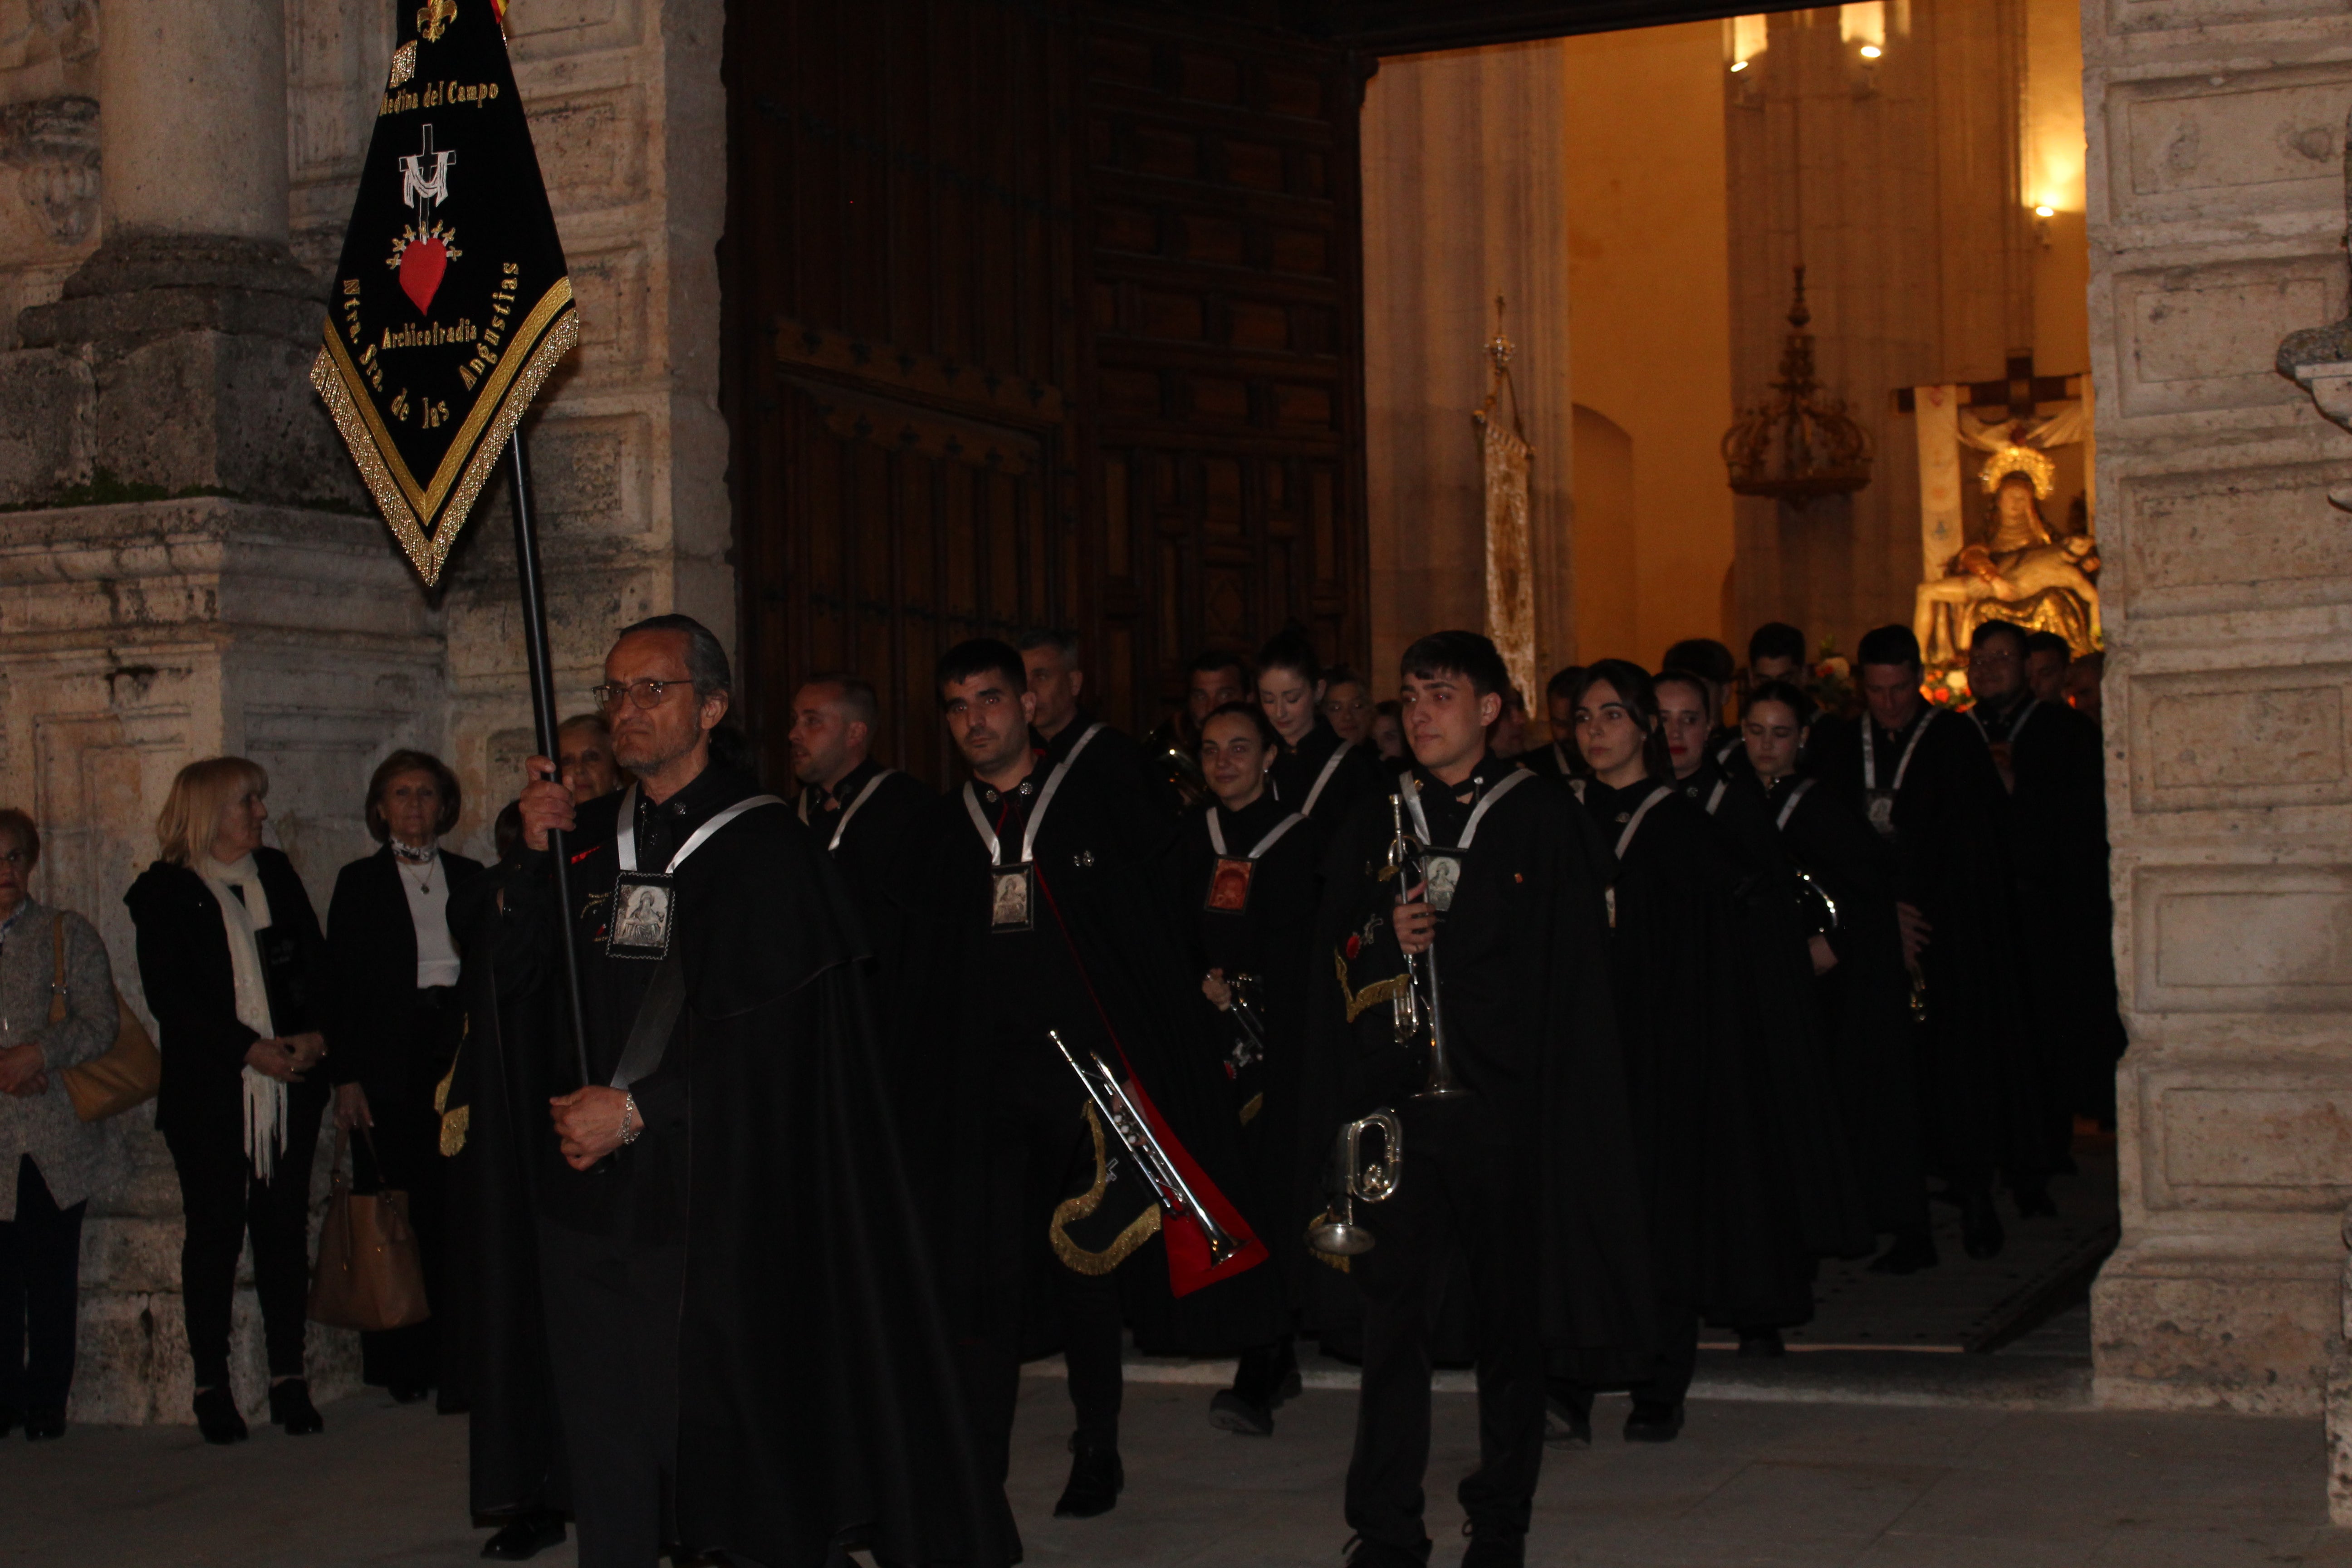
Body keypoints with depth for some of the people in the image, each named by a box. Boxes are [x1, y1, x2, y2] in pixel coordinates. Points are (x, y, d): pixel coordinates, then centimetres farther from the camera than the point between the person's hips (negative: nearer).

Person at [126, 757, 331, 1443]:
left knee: (285, 1227, 3)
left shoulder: (277, 874, 15)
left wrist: (316, 1036, -8)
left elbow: (317, 966, 11)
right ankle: (212, 1386, 8)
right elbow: (169, 995, -8)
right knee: (215, 1231, 0)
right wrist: (251, 1050, -15)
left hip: (290, 1086, 4)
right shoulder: (163, 892, 1)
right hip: (208, 1094, -3)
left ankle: (289, 1379, 8)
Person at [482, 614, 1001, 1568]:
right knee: (605, 1432, 7)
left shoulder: (763, 844, -4)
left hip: (711, 1197, -5)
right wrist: (535, 856, -4)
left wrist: (637, 1107, -15)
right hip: (590, 1186, 5)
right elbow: (514, 979, 8)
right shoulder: (587, 837, 13)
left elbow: (761, 1024, -10)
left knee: (721, 1426, -2)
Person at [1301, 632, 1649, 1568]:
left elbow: (1573, 974, 2)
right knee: (1394, 1311, -7)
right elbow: (1330, 958, 14)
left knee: (1513, 1316, 6)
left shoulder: (1543, 824, 3)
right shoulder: (1373, 825, 12)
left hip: (1507, 1104, -1)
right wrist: (1384, 939, -5)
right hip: (1400, 1103, 2)